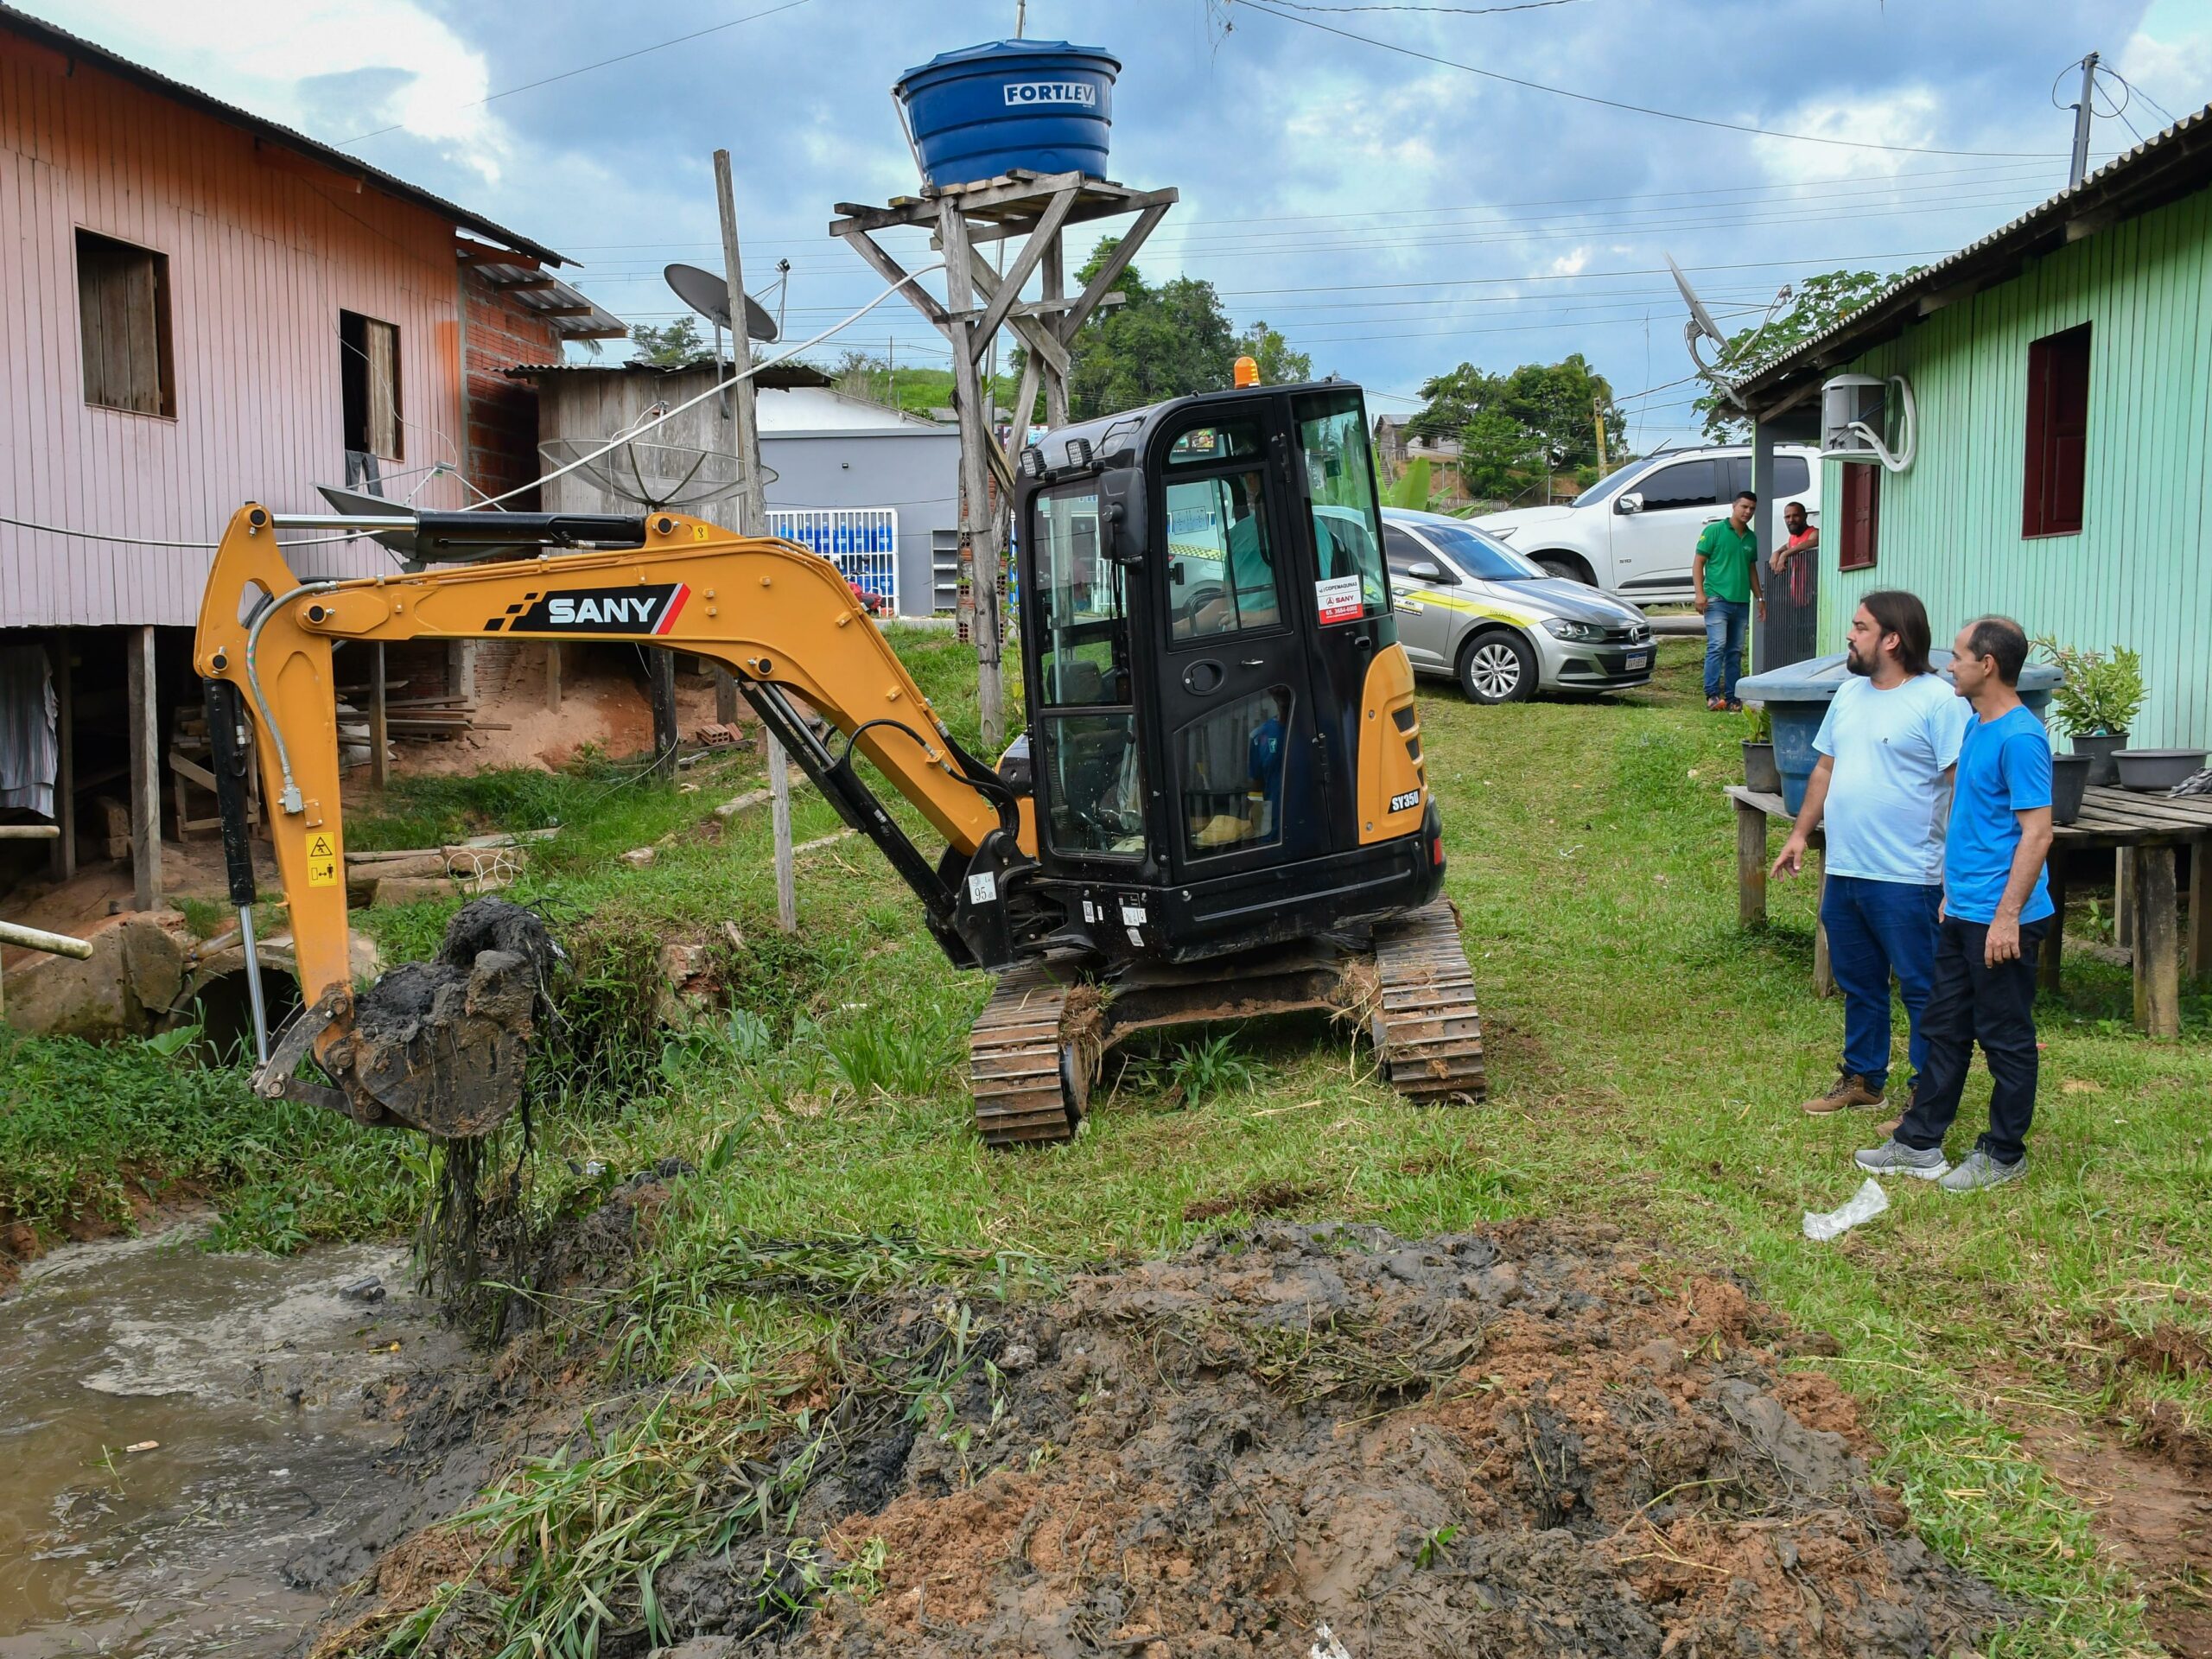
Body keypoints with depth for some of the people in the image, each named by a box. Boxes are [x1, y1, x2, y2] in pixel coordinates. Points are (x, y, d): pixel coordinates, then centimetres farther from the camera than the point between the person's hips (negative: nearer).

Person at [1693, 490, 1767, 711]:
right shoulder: (1715, 531, -1)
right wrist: (1700, 593, -14)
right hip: (1717, 600, -6)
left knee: (1735, 651, 7)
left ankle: (1732, 698, 10)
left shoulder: (1751, 538, 17)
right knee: (1717, 646, -16)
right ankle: (1712, 695, -15)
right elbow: (1698, 563, -3)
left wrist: (1760, 598, 23)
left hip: (1742, 602, 6)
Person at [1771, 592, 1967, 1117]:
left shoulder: (1939, 701, -13)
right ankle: (1862, 1078, 32)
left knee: (1921, 989, 2)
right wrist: (1802, 832, 16)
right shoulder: (1849, 693, 12)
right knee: (1857, 984, 19)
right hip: (1843, 872, 8)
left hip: (1907, 878, -8)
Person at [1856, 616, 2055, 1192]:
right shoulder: (1975, 728, 11)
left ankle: (2005, 1155, 18)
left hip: (2000, 919, -9)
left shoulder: (2020, 737, -19)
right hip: (1963, 913, 9)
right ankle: (1919, 1143, 24)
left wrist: (2008, 916, -22)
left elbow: (2037, 831, -21)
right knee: (1944, 1027, 15)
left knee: (2005, 1037, 4)